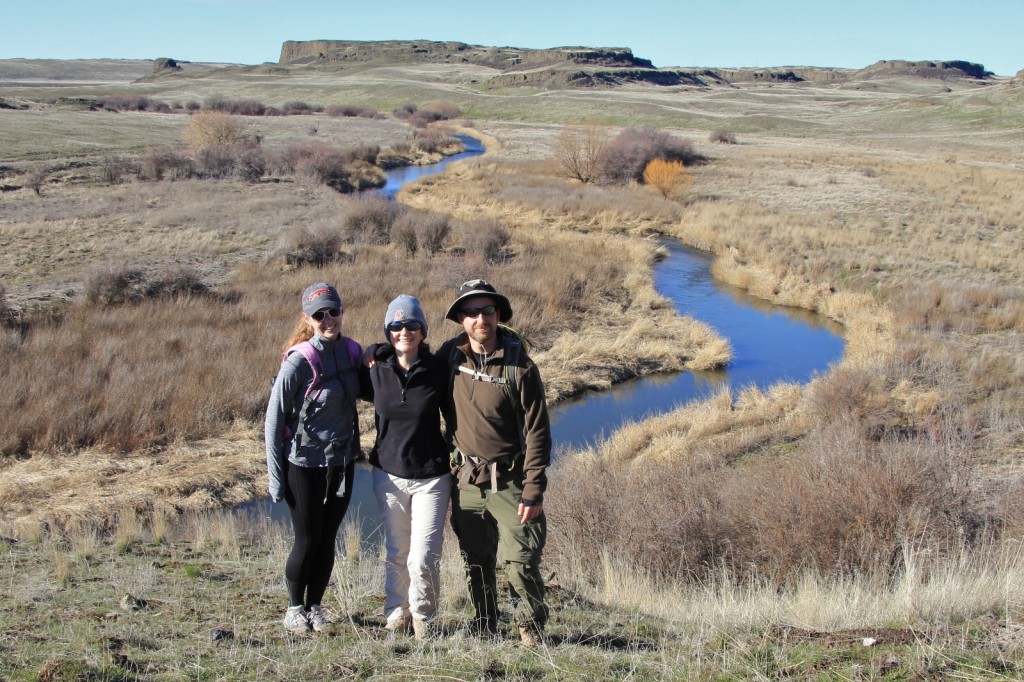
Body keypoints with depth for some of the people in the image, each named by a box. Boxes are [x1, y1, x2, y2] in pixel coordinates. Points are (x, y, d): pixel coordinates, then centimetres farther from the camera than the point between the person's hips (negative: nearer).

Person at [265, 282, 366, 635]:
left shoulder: (353, 352, -1)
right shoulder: (298, 361, -16)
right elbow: (274, 420, -12)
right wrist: (275, 476, -11)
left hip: (342, 463, 5)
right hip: (304, 464, -4)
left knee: (327, 539, 11)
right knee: (307, 539, 4)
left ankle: (315, 606, 27)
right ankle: (295, 608, 24)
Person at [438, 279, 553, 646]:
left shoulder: (519, 366, -12)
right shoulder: (450, 355, -1)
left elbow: (538, 432, -11)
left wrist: (533, 490, -14)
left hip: (509, 482, -4)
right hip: (467, 479, 4)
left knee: (520, 561, -5)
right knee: (476, 562, 13)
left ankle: (531, 628, 16)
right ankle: (484, 627, 29)